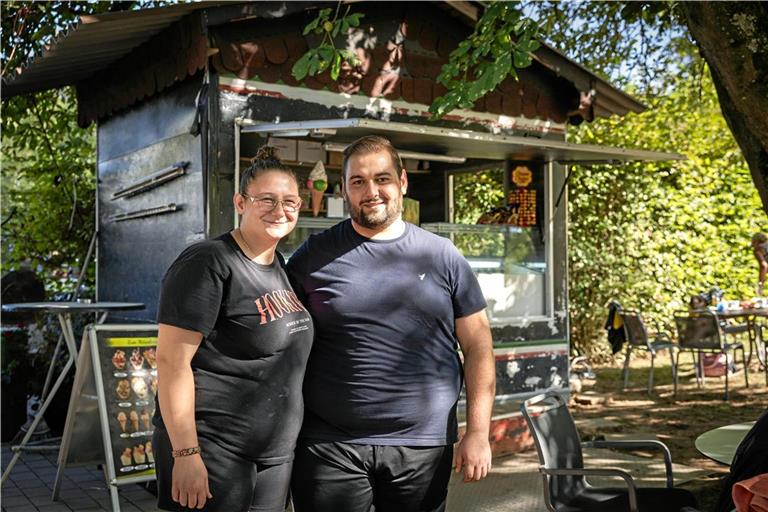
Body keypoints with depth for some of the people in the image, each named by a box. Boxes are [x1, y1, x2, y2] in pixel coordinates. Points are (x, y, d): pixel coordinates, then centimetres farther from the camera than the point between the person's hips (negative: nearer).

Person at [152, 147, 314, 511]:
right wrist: (186, 454, -21)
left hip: (276, 453, 8)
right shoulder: (209, 263, -13)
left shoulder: (281, 268, 11)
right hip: (214, 453, -7)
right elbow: (171, 360, -18)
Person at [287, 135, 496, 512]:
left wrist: (478, 433, -2)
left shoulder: (442, 257, 5)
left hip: (423, 447, 1)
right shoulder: (314, 257, 3)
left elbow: (478, 348, 5)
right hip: (330, 447, -1)